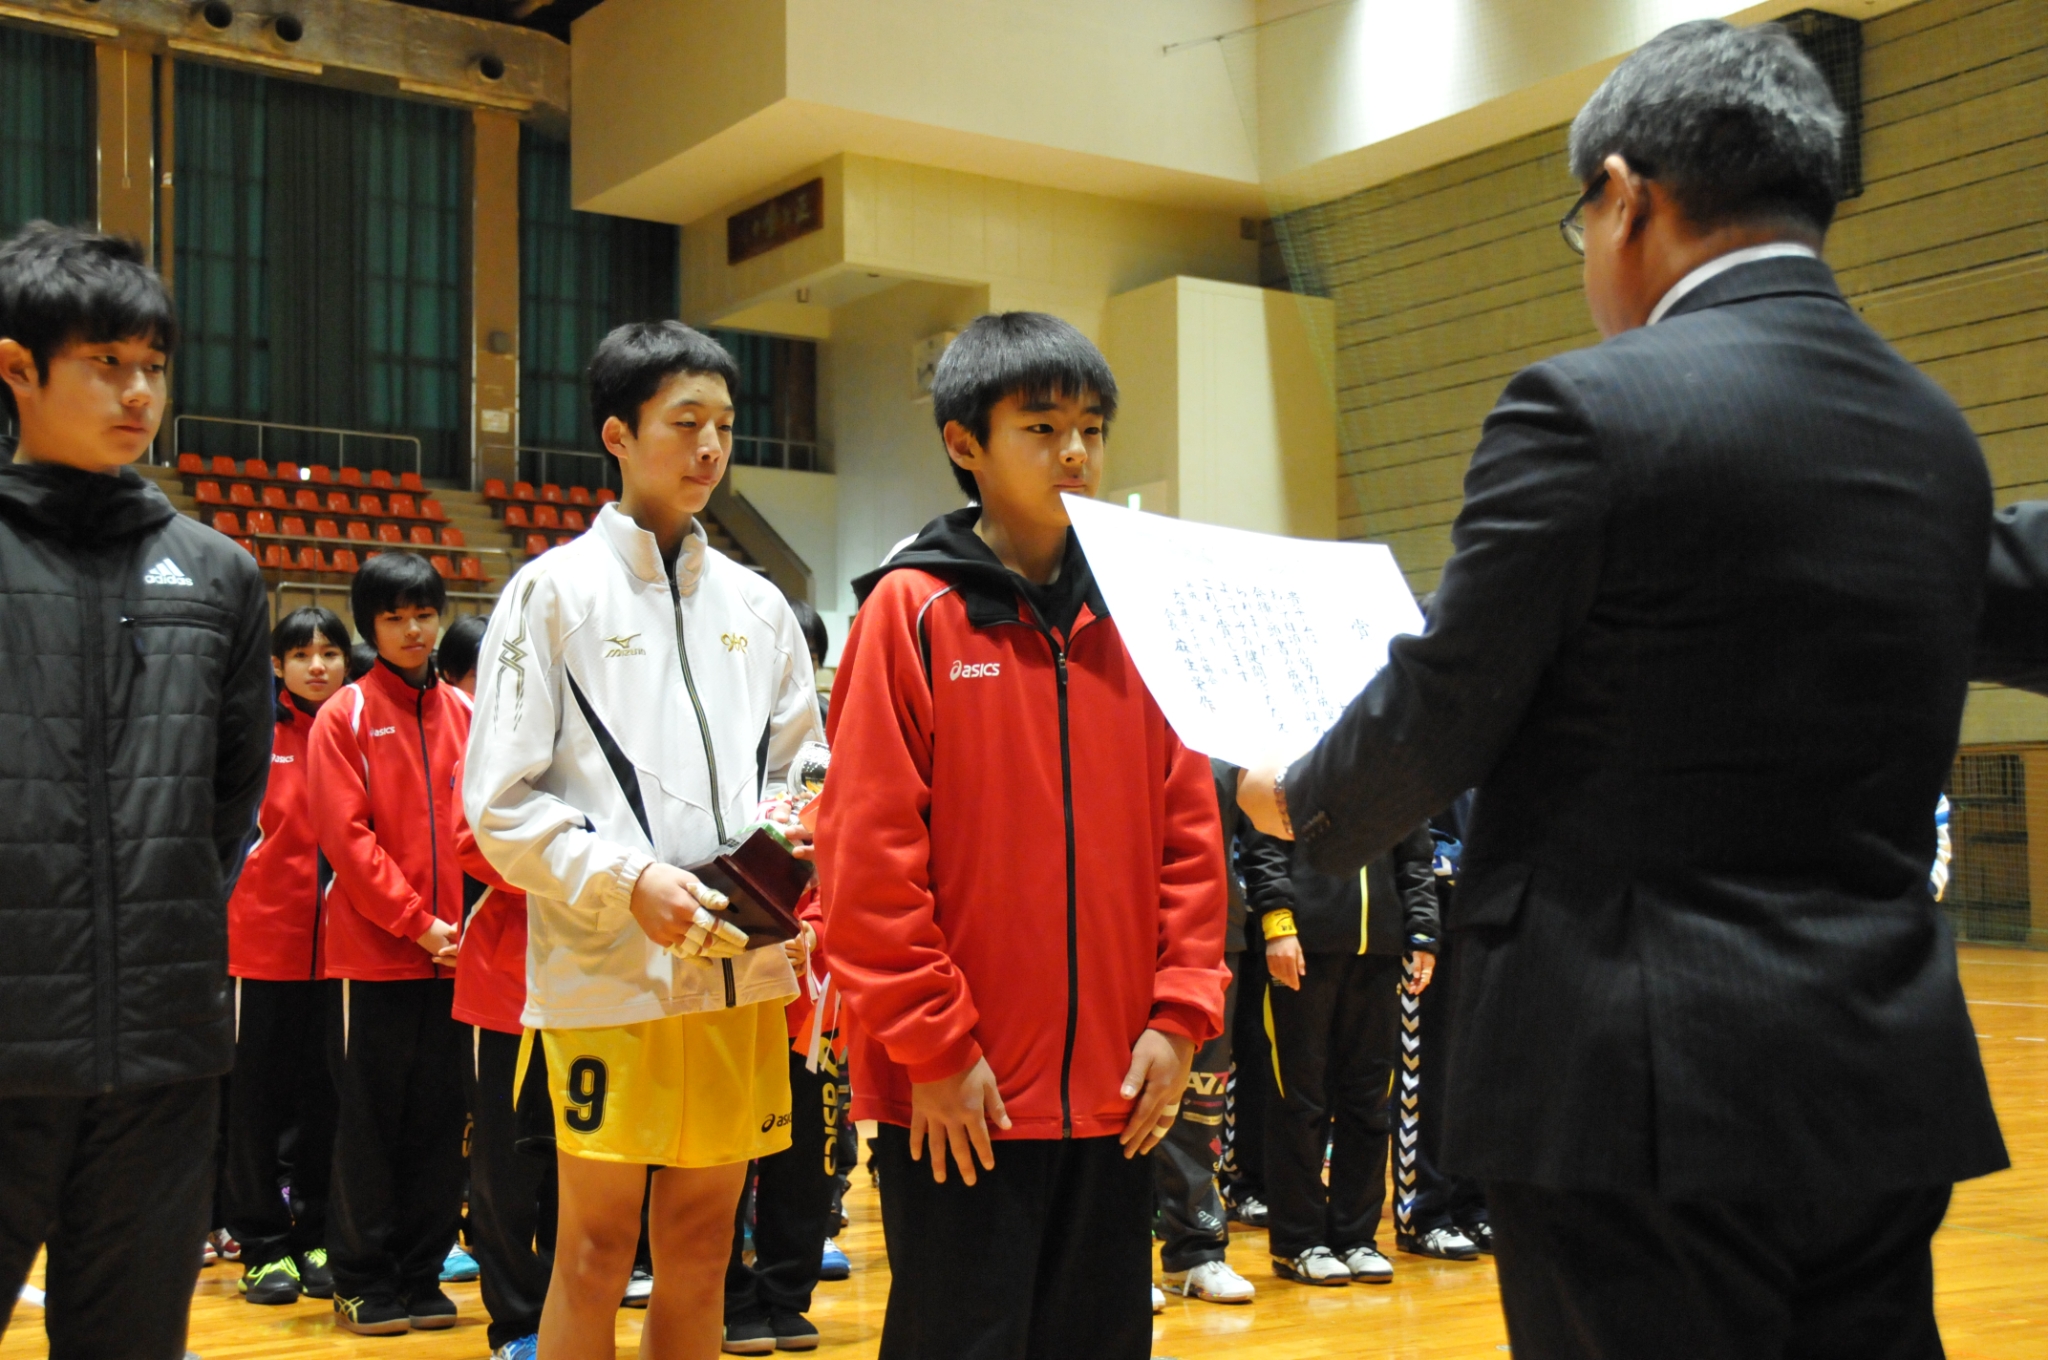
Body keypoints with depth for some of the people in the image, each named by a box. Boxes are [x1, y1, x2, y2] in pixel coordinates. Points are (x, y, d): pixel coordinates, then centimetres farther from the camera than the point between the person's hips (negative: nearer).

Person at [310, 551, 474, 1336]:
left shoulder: (465, 713, 8)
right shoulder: (345, 717, -2)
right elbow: (347, 837, -9)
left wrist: (463, 925, -6)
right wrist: (418, 923, -13)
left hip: (451, 952, 3)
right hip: (373, 951, -3)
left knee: (439, 1120, 8)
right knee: (370, 1120, 4)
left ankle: (421, 1275, 19)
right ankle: (362, 1282, 16)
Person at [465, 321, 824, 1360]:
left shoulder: (755, 603, 12)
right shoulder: (556, 590, 0)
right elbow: (500, 803, -5)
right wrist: (628, 880, -16)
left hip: (741, 967, 4)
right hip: (607, 970, -4)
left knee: (700, 1244, 11)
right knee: (597, 1246, 2)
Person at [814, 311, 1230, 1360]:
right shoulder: (911, 610, -4)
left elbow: (1189, 831, 9)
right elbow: (867, 850, -9)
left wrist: (1180, 1013, 0)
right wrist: (933, 1045, -11)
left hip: (1115, 1086, 5)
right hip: (957, 1096, -4)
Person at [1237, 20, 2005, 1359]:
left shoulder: (1590, 408, -14)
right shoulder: (1940, 435, 8)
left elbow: (1437, 716, -9)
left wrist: (1299, 798, 11)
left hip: (1653, 1094, -6)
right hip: (1890, 1086, 7)